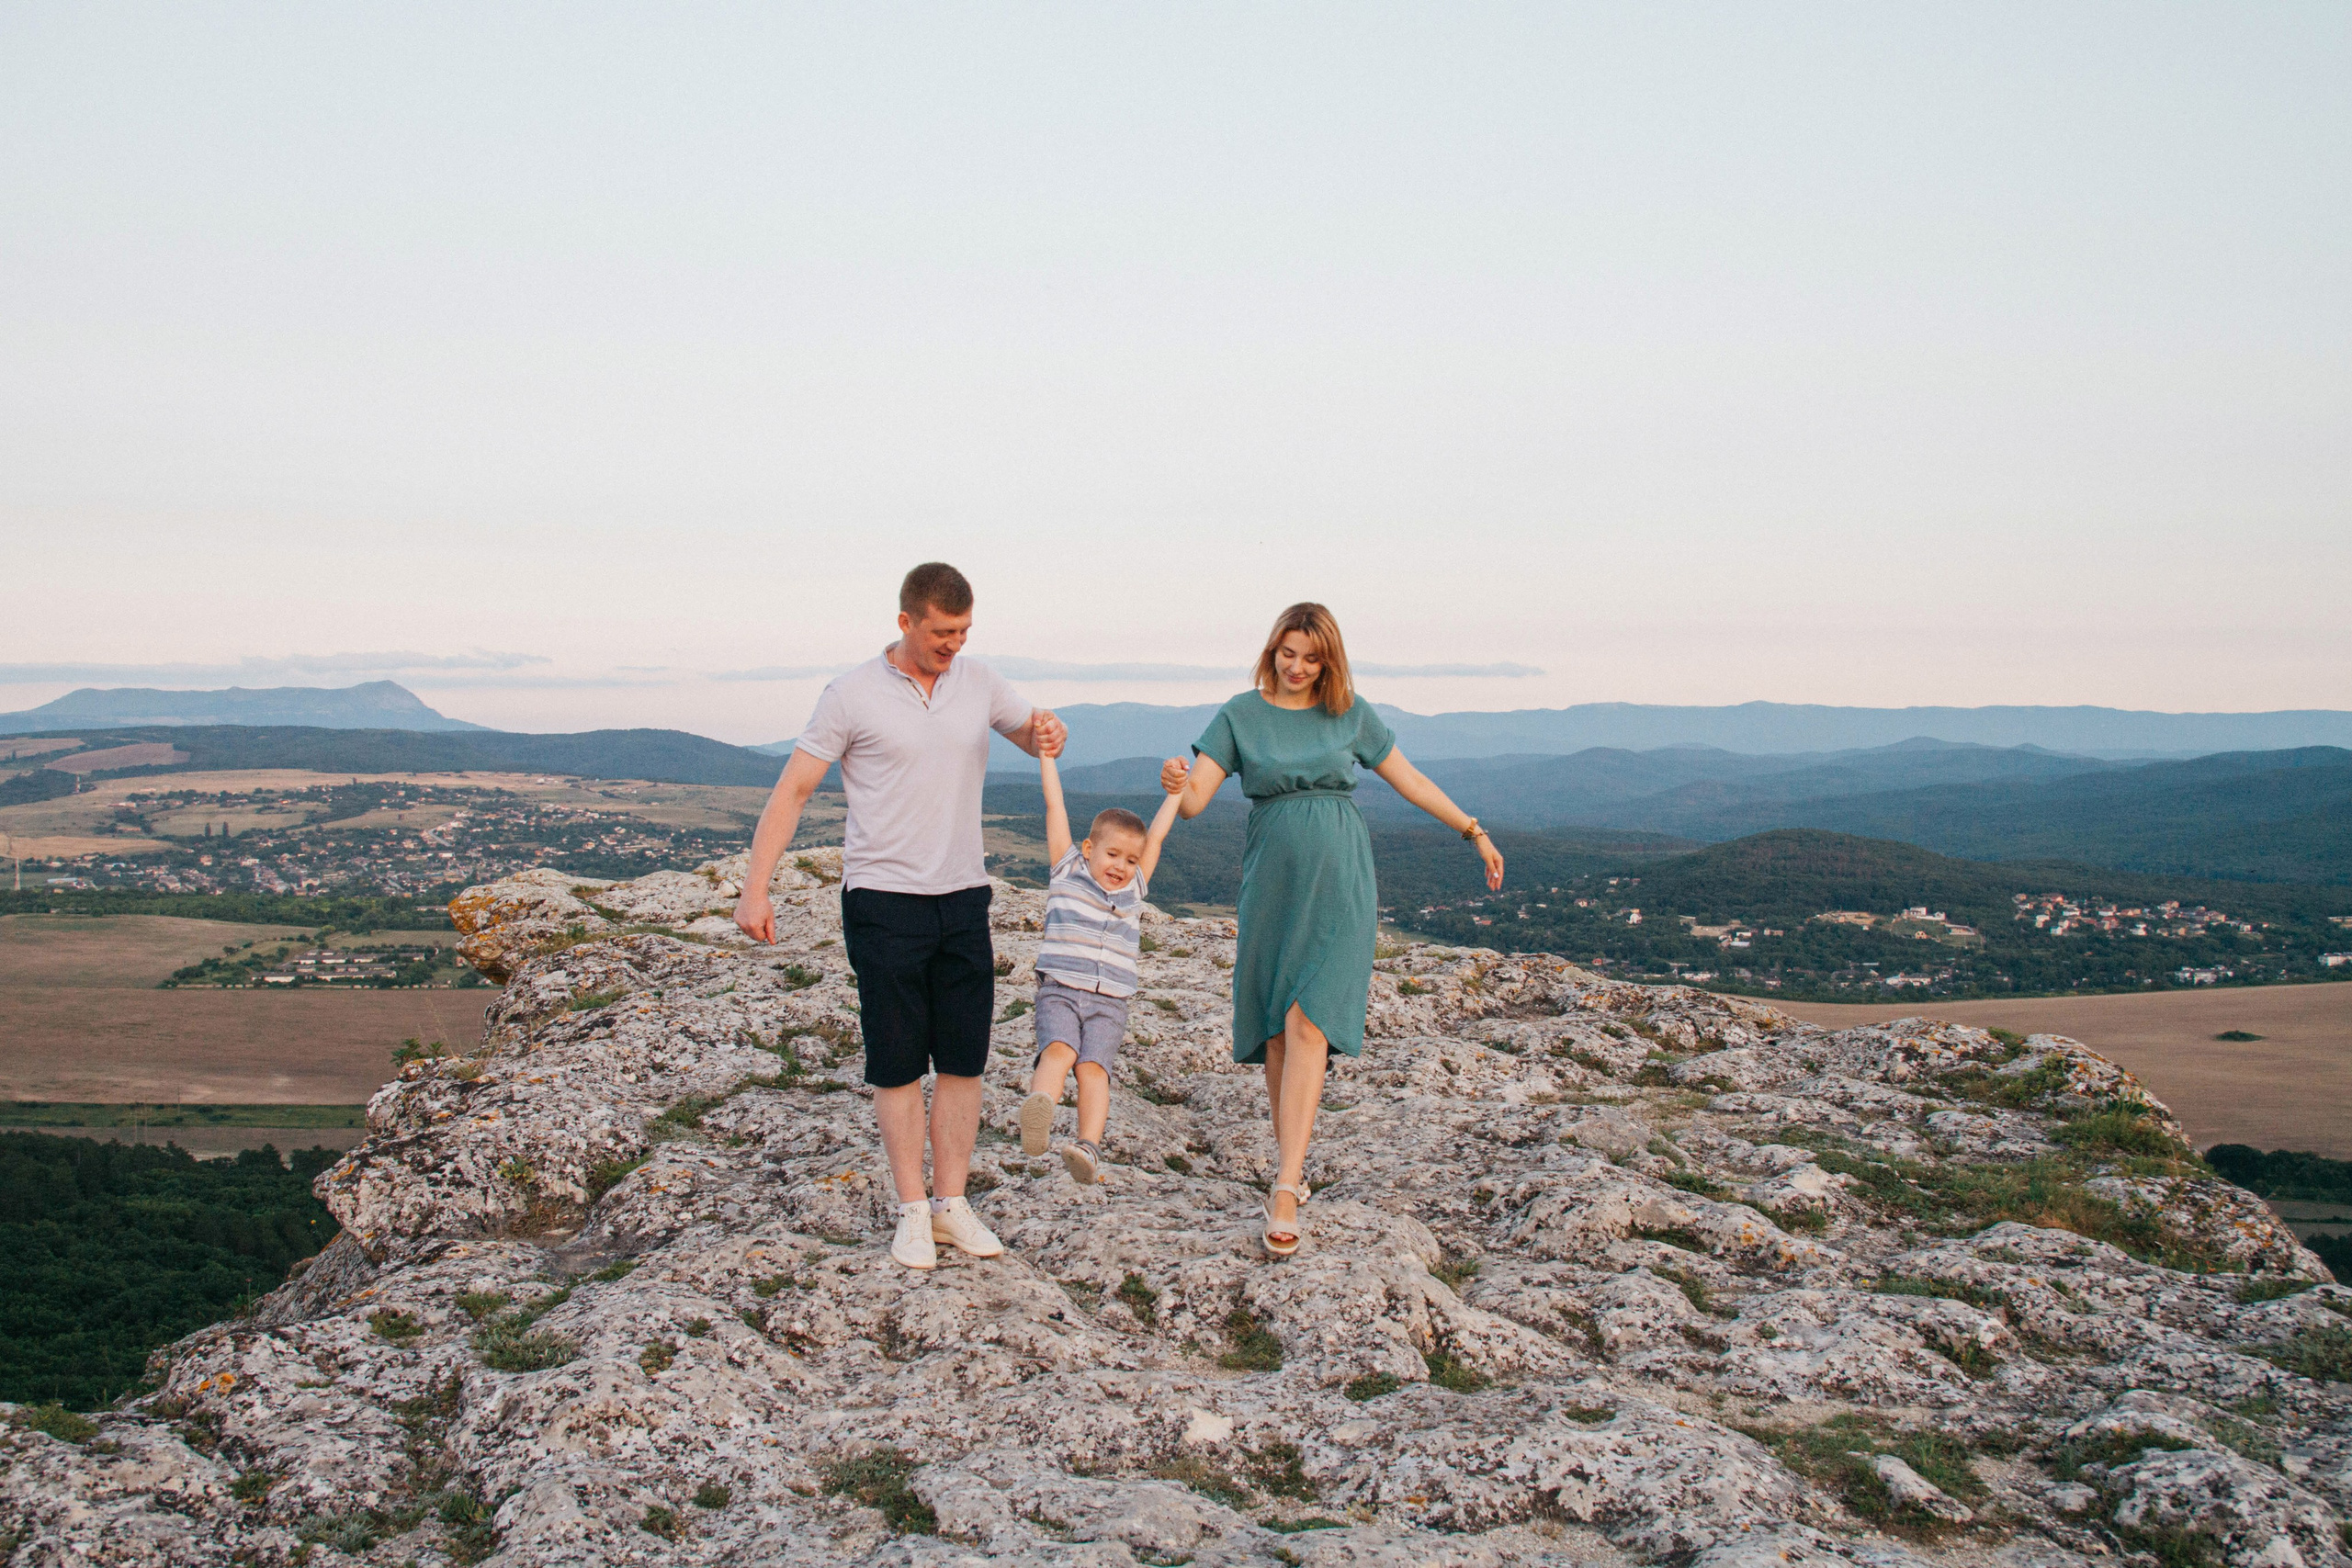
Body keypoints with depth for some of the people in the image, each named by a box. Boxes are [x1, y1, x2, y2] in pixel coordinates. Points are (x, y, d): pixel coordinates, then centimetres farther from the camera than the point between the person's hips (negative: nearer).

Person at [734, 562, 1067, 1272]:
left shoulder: (979, 682, 6)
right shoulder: (853, 695, -7)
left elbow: (1033, 733, 20)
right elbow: (792, 790, -5)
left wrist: (1049, 735, -7)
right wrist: (754, 888, -12)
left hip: (963, 897, 4)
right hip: (883, 900, -4)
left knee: (965, 1058, 5)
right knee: (898, 1062, 2)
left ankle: (952, 1203, 15)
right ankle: (912, 1212, 11)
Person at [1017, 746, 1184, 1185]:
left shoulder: (1134, 888, 19)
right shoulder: (1068, 872, 11)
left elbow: (1156, 835, 25)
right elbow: (1055, 807, 12)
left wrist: (1174, 790, 29)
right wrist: (1046, 751, 13)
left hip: (1108, 1004, 2)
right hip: (1058, 992, -2)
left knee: (1093, 1066, -21)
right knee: (1058, 1050, -29)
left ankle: (1089, 1148, -39)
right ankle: (1037, 1117, -52)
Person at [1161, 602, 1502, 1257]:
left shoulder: (1350, 712, 7)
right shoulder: (1239, 716, 5)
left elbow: (1409, 779, 17)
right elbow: (1194, 801, -3)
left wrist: (1475, 832, 19)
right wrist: (1176, 784, -27)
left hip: (1337, 883, -1)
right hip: (1272, 880, 1)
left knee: (1306, 1023, -13)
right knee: (1277, 1030, 3)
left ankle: (1285, 1190, -17)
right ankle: (1293, 1159, 20)